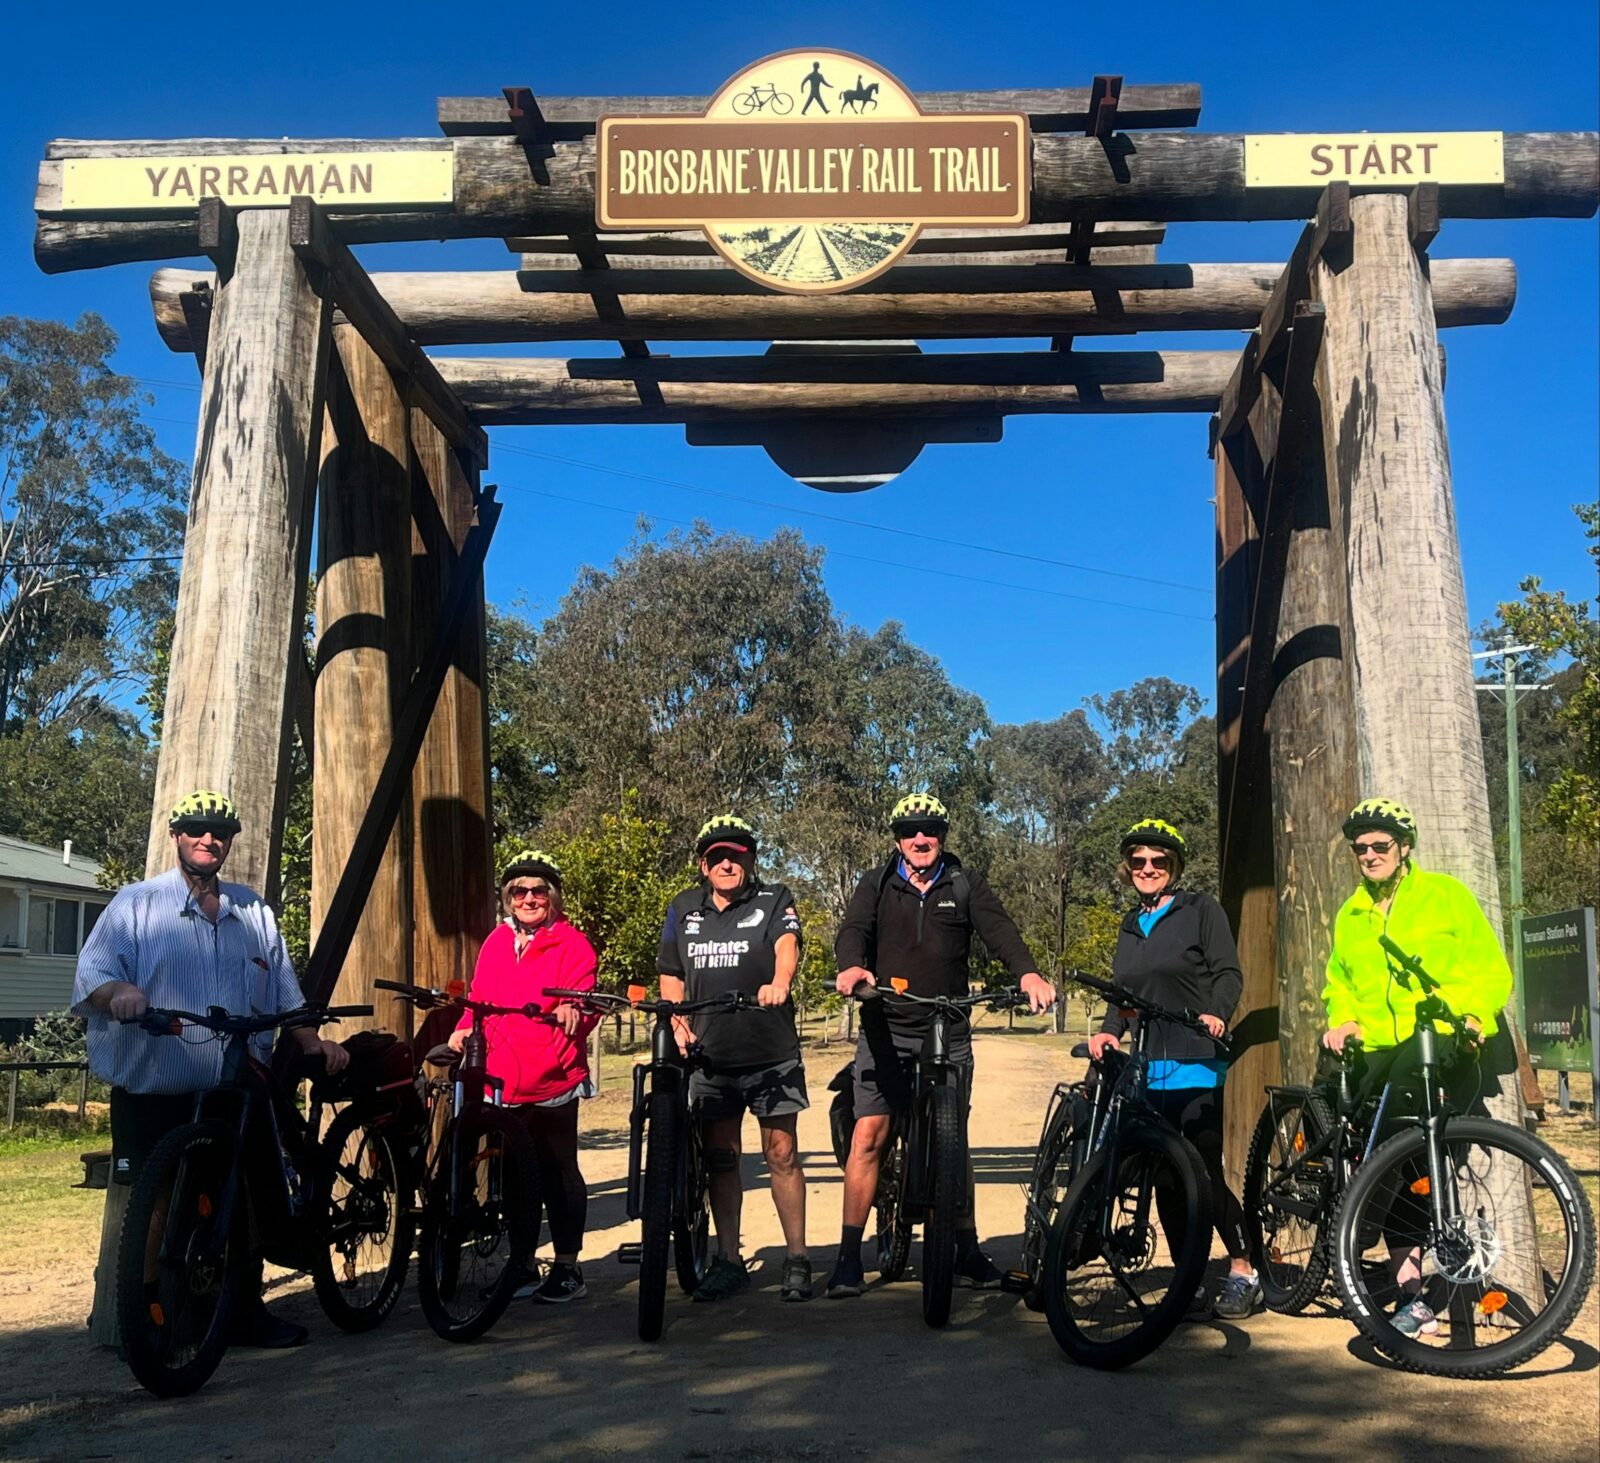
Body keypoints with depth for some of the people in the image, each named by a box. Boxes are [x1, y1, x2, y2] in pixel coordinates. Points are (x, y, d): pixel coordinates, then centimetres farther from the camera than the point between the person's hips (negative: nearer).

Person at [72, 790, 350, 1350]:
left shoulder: (253, 911, 17)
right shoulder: (136, 903, 4)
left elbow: (284, 993, 19)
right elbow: (91, 973, -8)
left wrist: (312, 1041, 7)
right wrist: (119, 992, -29)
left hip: (235, 1094, 4)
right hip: (154, 1093, -3)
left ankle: (245, 1312, 18)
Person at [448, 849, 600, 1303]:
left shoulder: (572, 943, -3)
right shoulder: (496, 943, 12)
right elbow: (479, 1000, 15)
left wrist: (573, 1013, -32)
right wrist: (464, 1029, -4)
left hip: (554, 1080, -5)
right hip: (503, 1081, 5)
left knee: (558, 1175, 3)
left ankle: (567, 1267, 14)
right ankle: (524, 1266, 25)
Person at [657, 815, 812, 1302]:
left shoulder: (773, 900, 0)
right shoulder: (683, 910, 11)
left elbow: (787, 945, -19)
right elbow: (670, 976, 16)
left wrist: (778, 983, -40)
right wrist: (679, 1025, 0)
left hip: (772, 1054, -3)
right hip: (710, 1055, 3)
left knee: (781, 1153, -1)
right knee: (720, 1157, 8)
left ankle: (796, 1259, 9)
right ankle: (728, 1260, 18)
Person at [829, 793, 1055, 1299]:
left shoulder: (965, 886, 7)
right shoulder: (877, 886, 6)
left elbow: (998, 928, -9)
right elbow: (854, 931, -10)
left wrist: (1027, 973, -29)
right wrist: (852, 967, -34)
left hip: (948, 1033, 1)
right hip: (885, 1029, -1)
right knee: (868, 1136, -7)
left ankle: (968, 1253, 18)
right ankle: (849, 1258, -2)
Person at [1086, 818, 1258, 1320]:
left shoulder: (1200, 910, 2)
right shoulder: (1130, 927, 20)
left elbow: (1229, 973, -5)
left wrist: (1216, 1014, -24)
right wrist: (1109, 1030, 0)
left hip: (1195, 1066, -6)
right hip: (1147, 1067, 6)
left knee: (1205, 1174, -8)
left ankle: (1243, 1271, 7)